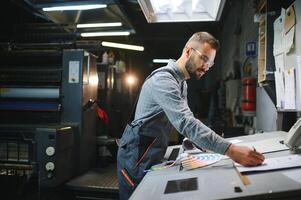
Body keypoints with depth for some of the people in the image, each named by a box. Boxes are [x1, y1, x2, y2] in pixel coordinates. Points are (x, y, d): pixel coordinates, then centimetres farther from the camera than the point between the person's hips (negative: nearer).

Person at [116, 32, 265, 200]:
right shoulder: (163, 79, -23)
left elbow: (187, 120, 11)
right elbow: (186, 122, -35)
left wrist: (209, 144, -3)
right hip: (137, 156, -9)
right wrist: (230, 150, -39)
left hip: (153, 155, 9)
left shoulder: (181, 82, 11)